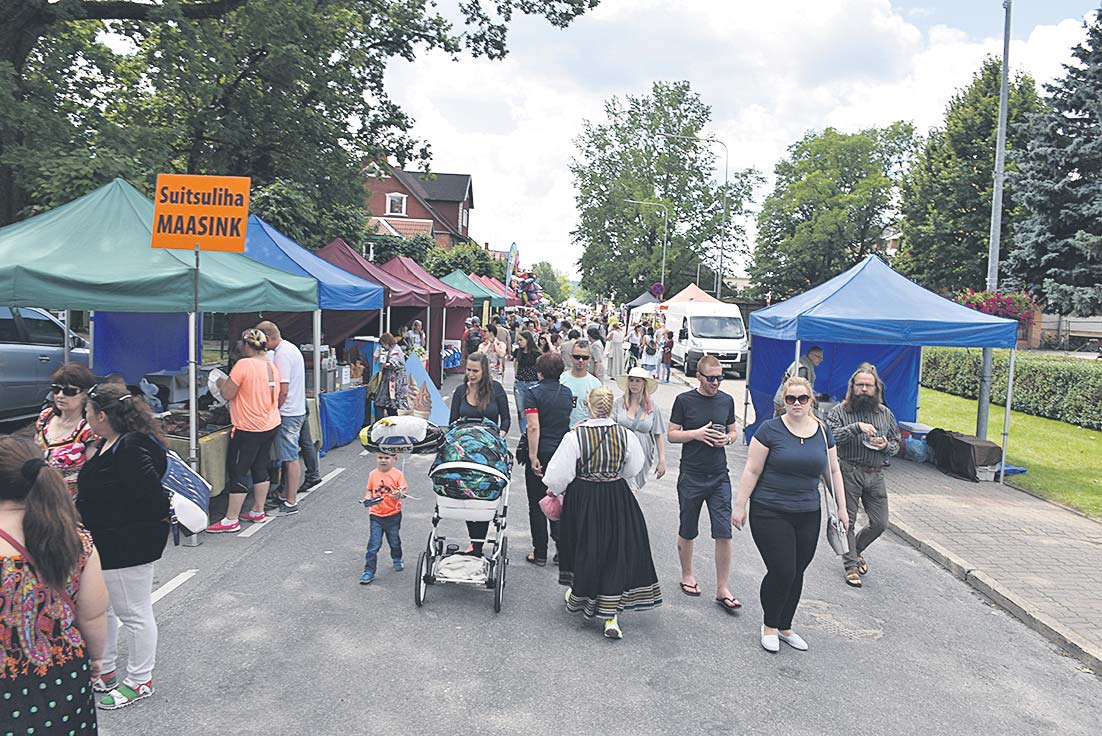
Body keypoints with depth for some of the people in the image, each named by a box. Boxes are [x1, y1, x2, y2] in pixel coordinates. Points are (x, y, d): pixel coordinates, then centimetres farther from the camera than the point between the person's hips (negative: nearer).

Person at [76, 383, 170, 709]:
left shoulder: (130, 449, -28)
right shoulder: (109, 443, 6)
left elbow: (151, 491, -31)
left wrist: (160, 516, -16)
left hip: (129, 545, -11)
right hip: (105, 543, 11)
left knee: (134, 614, 6)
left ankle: (140, 681, 23)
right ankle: (103, 672, 41)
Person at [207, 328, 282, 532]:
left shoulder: (244, 365, -18)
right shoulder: (272, 366, 7)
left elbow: (228, 394, -14)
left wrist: (222, 383, 6)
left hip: (249, 429, -8)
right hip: (271, 424, 8)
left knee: (237, 472, 0)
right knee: (260, 468, 17)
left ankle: (231, 520, 6)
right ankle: (258, 511, 27)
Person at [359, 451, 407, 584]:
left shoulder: (397, 474, -8)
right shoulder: (373, 474, 0)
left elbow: (403, 490, -11)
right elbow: (369, 490, 8)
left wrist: (399, 494, -32)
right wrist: (367, 498, -12)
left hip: (393, 515, -1)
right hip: (376, 515, 1)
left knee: (394, 541, 19)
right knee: (374, 544, -3)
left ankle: (397, 560, 46)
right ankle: (369, 571, 4)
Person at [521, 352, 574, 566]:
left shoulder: (533, 393, -12)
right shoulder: (567, 393, 5)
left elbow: (534, 427, -19)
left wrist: (533, 456, -17)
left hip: (541, 453, -4)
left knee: (537, 504, 7)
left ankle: (540, 553, 13)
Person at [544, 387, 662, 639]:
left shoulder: (575, 436, -16)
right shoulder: (626, 435, -8)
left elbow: (561, 473, -10)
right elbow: (634, 468, 7)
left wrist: (554, 489, 11)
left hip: (583, 499, -1)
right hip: (618, 498, 1)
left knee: (584, 549, 19)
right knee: (617, 551, 7)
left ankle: (578, 598, 39)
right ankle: (611, 616, 4)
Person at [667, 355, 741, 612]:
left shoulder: (726, 400, 6)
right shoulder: (684, 400, -4)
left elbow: (734, 431, 16)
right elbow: (672, 434, -1)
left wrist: (727, 438, -6)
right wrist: (696, 433, -17)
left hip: (719, 477, 2)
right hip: (691, 476, -2)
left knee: (724, 533, -3)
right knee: (687, 531, 11)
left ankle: (722, 589, 6)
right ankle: (687, 575, 33)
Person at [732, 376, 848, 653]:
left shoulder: (823, 431, 6)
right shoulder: (770, 429, -8)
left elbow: (833, 471, 15)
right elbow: (752, 471, -6)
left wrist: (842, 508, 12)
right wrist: (739, 506, -7)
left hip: (808, 515, 5)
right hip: (770, 514, -4)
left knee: (797, 572, 9)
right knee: (782, 572, -8)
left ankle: (784, 627, 29)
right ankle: (769, 625, 17)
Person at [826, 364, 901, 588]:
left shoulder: (886, 413, 12)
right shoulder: (839, 411, -1)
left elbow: (896, 443, 19)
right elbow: (831, 436, -17)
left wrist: (886, 446, -4)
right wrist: (857, 427, -26)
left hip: (875, 475, 4)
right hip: (849, 473, -4)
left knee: (880, 523, 6)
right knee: (848, 521, 1)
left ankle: (856, 549, 33)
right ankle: (851, 566, 14)